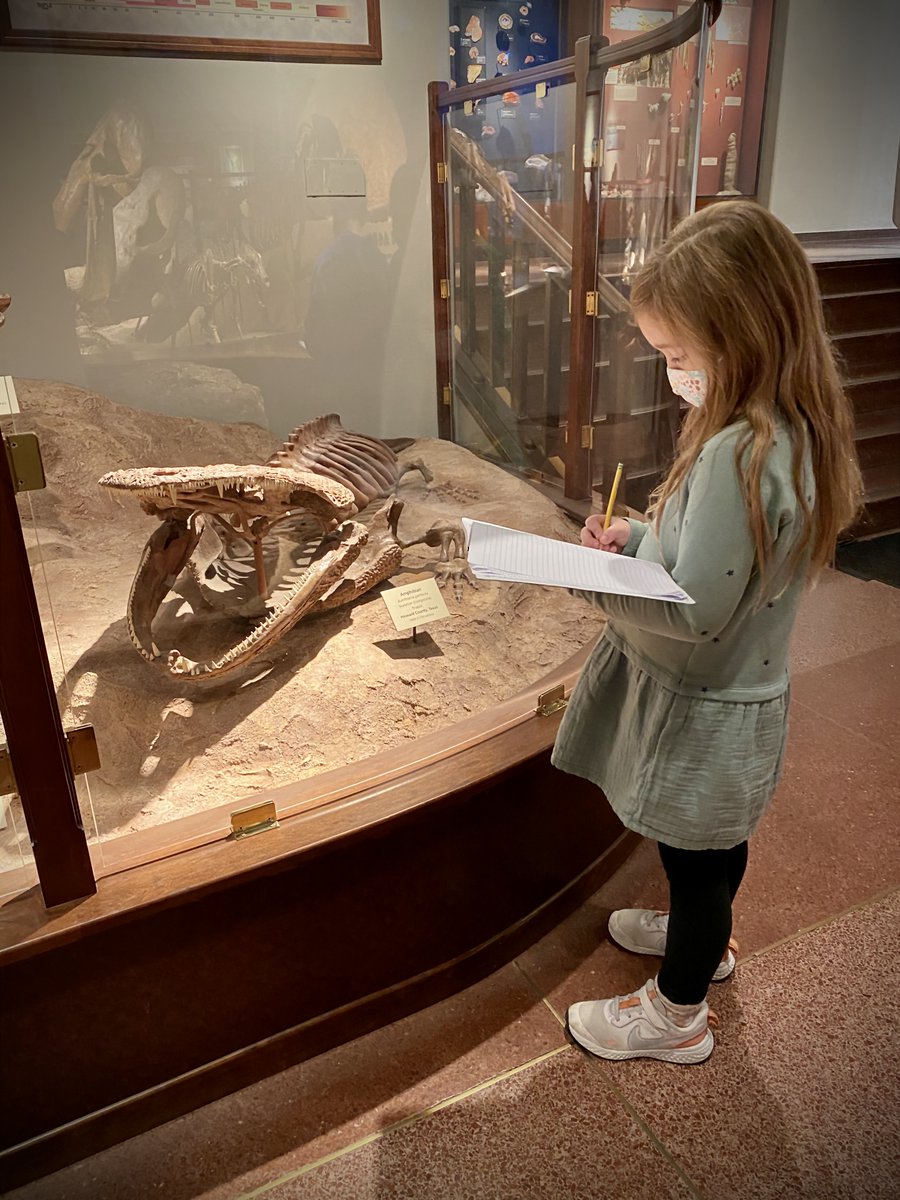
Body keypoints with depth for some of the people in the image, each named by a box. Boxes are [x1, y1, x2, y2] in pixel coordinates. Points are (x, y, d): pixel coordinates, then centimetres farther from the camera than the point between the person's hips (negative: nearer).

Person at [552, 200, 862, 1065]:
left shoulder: (738, 456, -32)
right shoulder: (790, 432, -2)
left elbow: (694, 612, -29)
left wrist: (594, 580, -17)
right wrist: (639, 540, -4)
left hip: (702, 710, -9)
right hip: (733, 696, 9)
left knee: (695, 859, 13)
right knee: (715, 847, 30)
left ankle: (677, 1015, 37)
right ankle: (704, 937, 57)